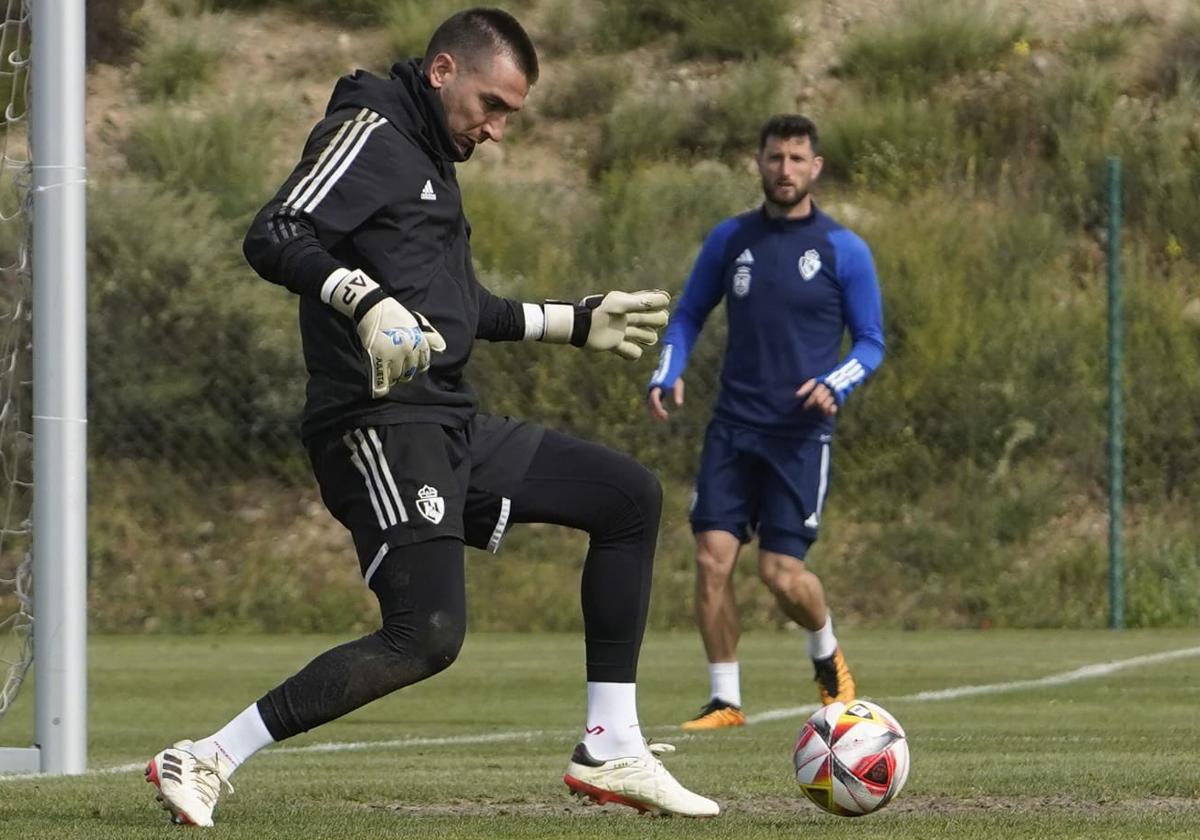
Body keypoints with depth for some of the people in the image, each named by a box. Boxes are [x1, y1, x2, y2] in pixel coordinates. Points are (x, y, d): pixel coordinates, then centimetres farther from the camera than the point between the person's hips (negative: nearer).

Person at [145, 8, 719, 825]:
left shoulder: (429, 157, 22)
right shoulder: (370, 135, -7)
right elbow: (273, 237, -23)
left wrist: (575, 322, 37)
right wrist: (368, 302, -37)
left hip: (452, 427, 10)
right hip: (383, 427, -10)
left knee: (631, 497, 11)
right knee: (428, 637, -20)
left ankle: (610, 752, 11)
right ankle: (204, 763, -17)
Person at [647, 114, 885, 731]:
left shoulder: (844, 251, -1)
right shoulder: (730, 239, 8)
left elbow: (871, 342, 4)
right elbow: (688, 315, 16)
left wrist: (836, 385, -15)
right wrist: (668, 373, -2)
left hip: (801, 432, -3)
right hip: (734, 426, 3)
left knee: (782, 574, -9)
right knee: (713, 556, -9)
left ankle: (828, 657, 23)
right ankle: (725, 699, 1)